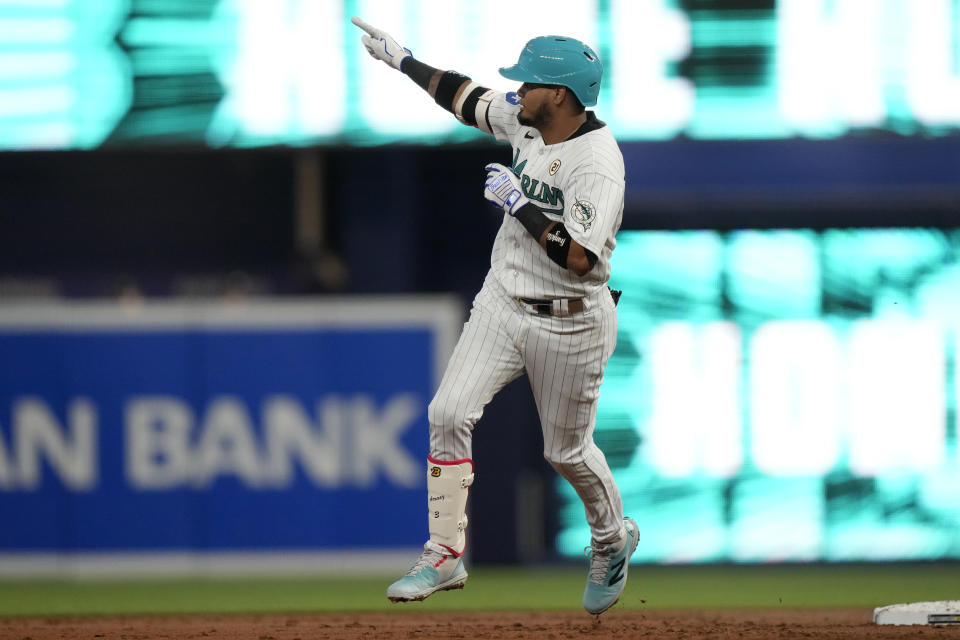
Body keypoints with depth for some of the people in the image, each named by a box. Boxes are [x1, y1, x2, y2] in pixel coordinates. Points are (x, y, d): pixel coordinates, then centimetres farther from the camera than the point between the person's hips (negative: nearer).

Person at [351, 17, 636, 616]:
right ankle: (446, 555, -1)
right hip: (503, 303, 7)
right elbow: (467, 98, 15)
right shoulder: (529, 121, -2)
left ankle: (613, 539, 38)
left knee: (567, 450, 9)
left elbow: (580, 257, -34)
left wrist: (517, 204, -27)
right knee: (449, 414, -8)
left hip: (569, 324, -7)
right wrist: (402, 58, 18)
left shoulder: (597, 162, -26)